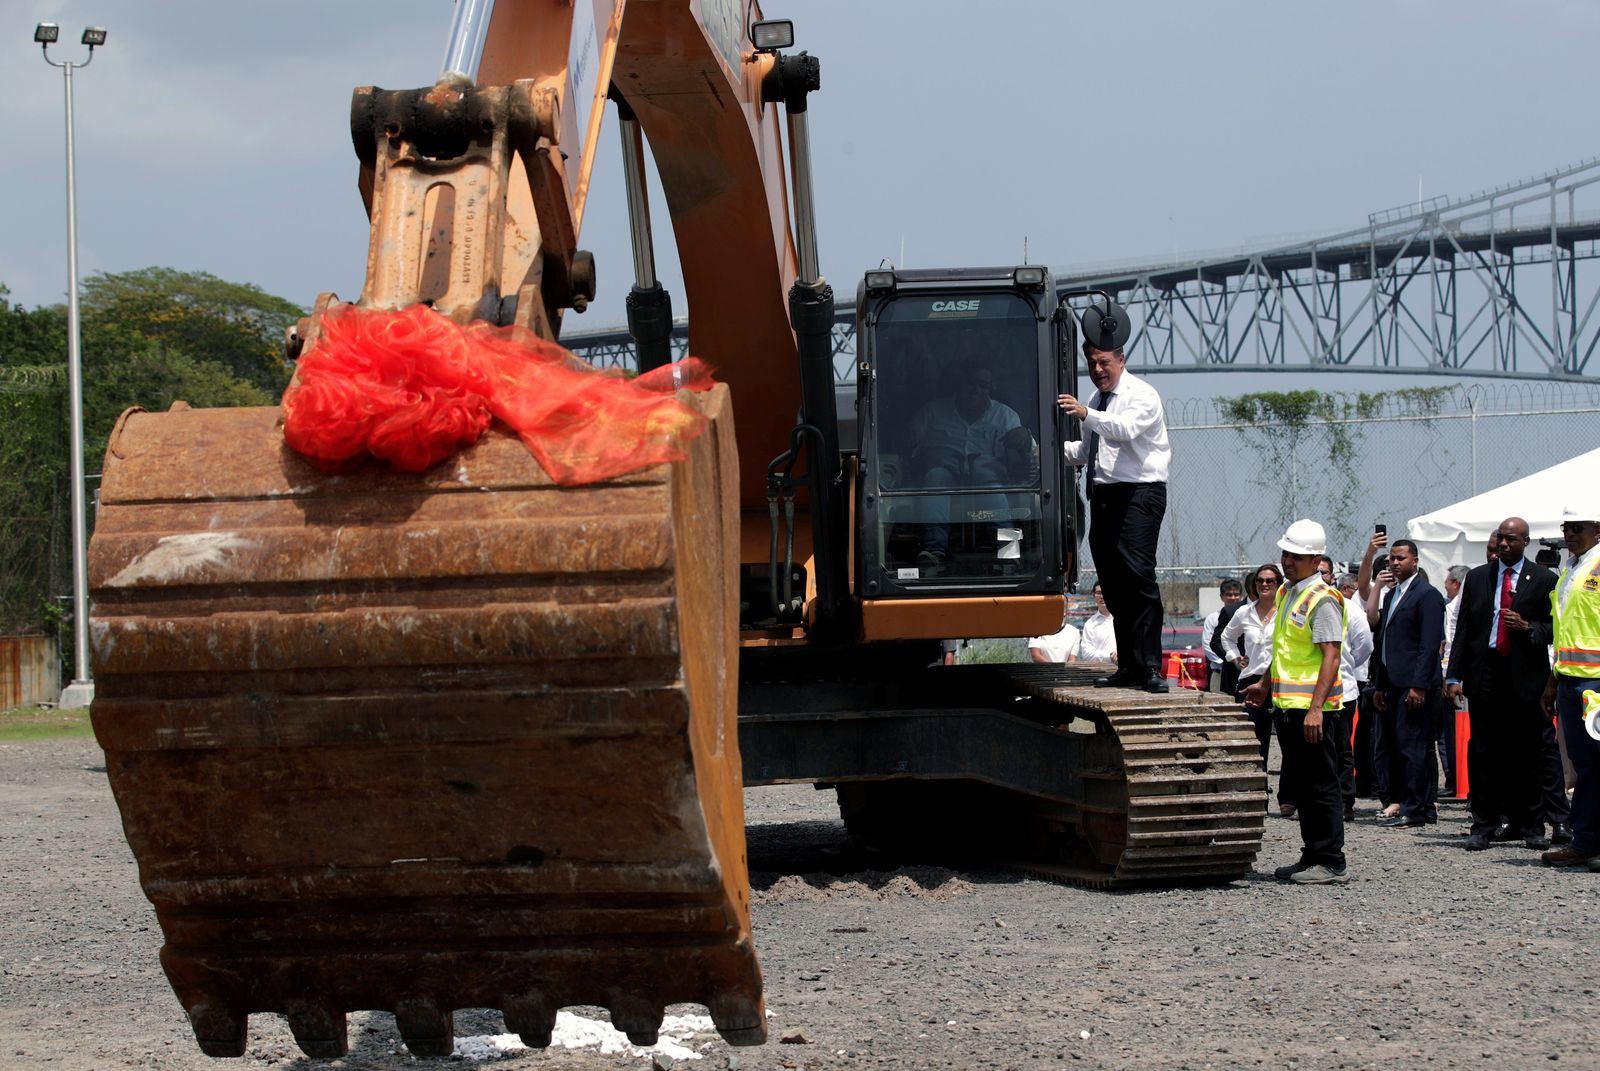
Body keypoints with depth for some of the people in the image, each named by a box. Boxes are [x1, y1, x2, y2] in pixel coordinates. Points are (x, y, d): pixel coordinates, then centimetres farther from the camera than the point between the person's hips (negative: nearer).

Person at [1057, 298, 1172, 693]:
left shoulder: (1142, 395, -6)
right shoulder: (1096, 400, 20)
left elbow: (1125, 429, -25)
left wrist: (1087, 415, -38)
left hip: (1139, 494, -8)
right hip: (1103, 495, 8)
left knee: (1138, 575, -16)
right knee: (1113, 584, 6)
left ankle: (1150, 668, -18)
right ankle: (1128, 668, 10)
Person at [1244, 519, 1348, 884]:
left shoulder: (1322, 600, -14)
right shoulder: (1285, 593, 15)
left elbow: (1331, 656, -20)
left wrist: (1315, 708, -26)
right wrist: (1265, 685, 33)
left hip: (1310, 707, -9)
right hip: (1286, 704, 9)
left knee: (1320, 785, -5)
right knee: (1300, 785, 13)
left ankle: (1331, 862, -2)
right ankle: (1312, 856, 21)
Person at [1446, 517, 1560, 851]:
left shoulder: (1544, 580, 5)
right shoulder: (1477, 578, 12)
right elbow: (1463, 629, 10)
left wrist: (1528, 628, -15)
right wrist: (1454, 675, 3)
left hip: (1525, 675, -2)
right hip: (1484, 673, 2)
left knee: (1527, 753, 1)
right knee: (1483, 751, 1)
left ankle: (1531, 826, 10)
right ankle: (1483, 826, 6)